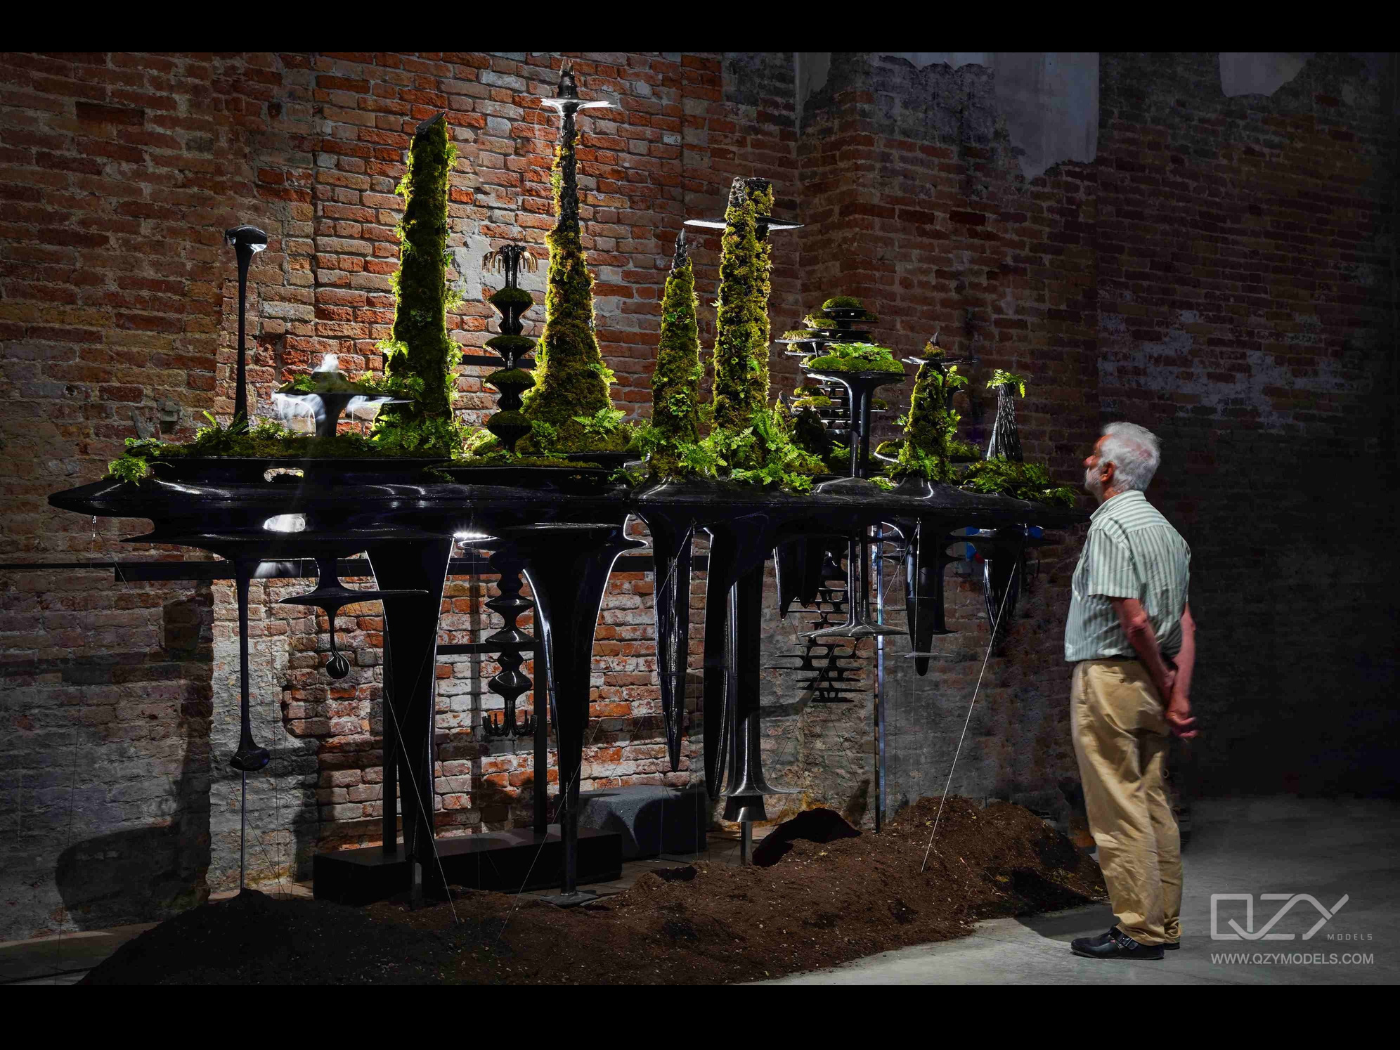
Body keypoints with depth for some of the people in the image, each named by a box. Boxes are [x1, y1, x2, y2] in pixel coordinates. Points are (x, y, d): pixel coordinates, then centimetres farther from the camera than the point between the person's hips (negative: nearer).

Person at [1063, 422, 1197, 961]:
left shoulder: (1109, 525, -14)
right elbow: (1184, 623, 8)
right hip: (1149, 685, 9)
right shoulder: (1165, 528, 14)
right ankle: (1164, 925, 19)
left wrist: (1166, 688, -8)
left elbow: (1135, 619, -20)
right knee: (1154, 805, 12)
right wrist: (1179, 694, 3)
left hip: (1109, 677, -9)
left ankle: (1138, 930, 0)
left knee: (1118, 810, -4)